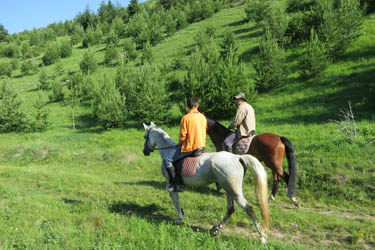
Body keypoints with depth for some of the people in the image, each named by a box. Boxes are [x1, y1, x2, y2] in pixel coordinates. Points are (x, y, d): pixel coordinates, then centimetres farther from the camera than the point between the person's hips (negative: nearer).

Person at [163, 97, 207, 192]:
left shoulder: (185, 118, -13)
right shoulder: (203, 117, 5)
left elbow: (182, 135, -13)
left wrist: (179, 143, 8)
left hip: (189, 148, -7)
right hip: (202, 146, 7)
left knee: (166, 160, 2)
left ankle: (174, 184, 0)